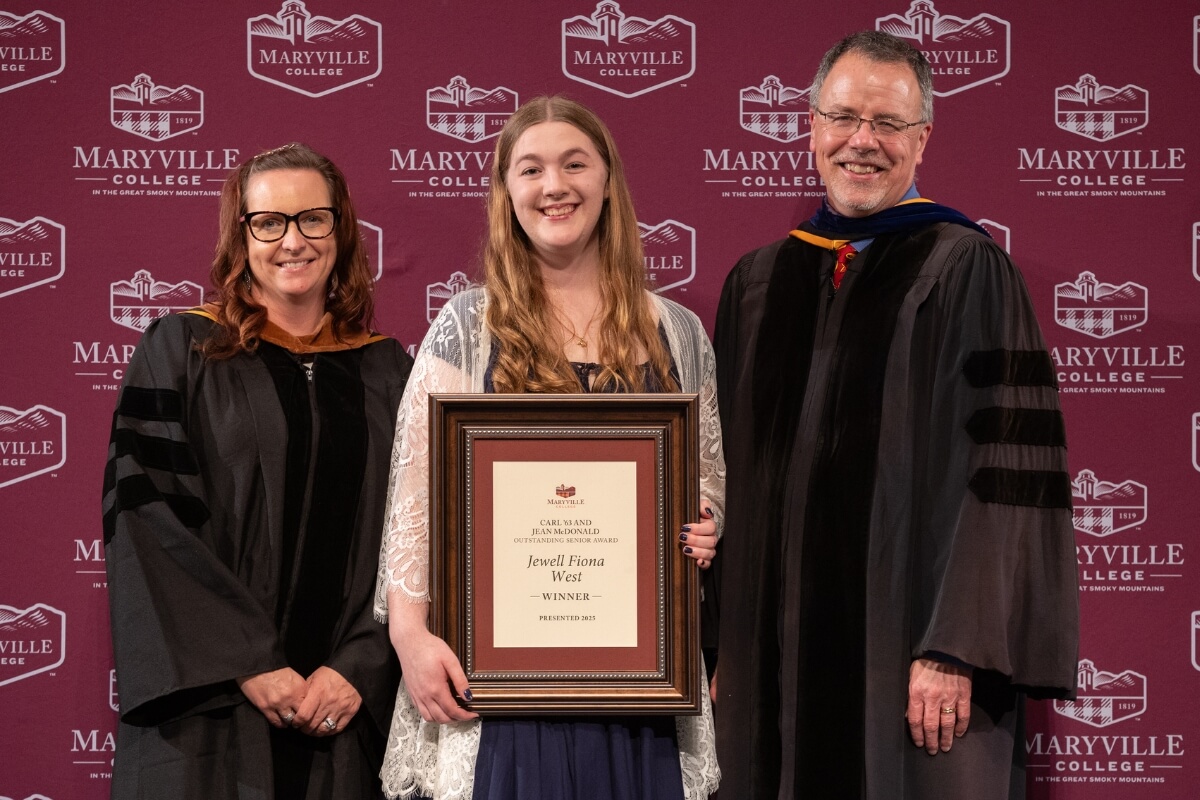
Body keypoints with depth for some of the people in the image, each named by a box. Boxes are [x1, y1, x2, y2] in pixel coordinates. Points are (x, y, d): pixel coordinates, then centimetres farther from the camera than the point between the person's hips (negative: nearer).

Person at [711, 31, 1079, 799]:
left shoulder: (966, 269, -4)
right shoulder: (757, 282, 11)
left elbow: (1005, 470, -11)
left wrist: (954, 650, -18)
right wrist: (716, 647, 9)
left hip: (906, 651, -4)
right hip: (771, 657, 5)